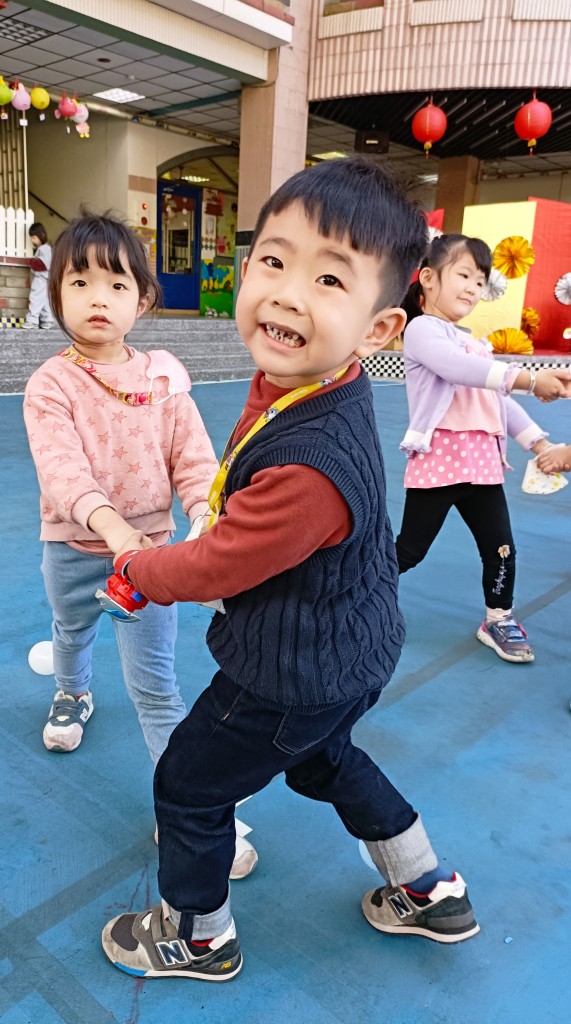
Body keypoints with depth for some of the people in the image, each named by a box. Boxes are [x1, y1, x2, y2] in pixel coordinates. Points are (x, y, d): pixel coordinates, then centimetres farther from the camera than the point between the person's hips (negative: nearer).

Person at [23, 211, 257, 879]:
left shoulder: (164, 376, -7)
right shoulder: (50, 384, -14)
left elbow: (192, 456, -9)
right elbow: (62, 468, -27)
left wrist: (206, 516, -28)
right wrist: (113, 528, -44)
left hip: (149, 547, -1)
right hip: (73, 548, 1)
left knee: (155, 685, 0)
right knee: (72, 635, 30)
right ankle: (72, 696, 65)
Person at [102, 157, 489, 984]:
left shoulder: (310, 466, -39)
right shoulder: (307, 384, -10)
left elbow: (215, 569, -23)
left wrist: (135, 567, -5)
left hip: (294, 677, -9)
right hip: (345, 653, 9)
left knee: (187, 786, 14)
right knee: (323, 761, 33)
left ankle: (196, 938, 43)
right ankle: (431, 893, 50)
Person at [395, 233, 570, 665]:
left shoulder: (476, 345, 19)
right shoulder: (423, 329, -7)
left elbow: (501, 402, 20)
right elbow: (459, 369, -26)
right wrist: (529, 379, -34)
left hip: (482, 461, 7)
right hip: (438, 460, -7)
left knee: (501, 546, 10)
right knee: (410, 550, 2)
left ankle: (499, 620, 30)